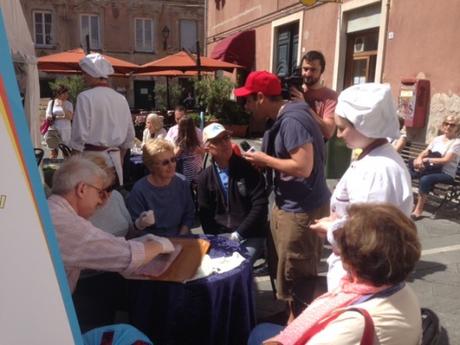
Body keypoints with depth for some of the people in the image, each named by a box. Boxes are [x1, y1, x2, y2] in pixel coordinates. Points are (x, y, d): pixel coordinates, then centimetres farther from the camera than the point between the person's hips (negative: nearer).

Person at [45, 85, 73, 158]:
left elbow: (69, 117, -11)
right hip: (54, 129, 1)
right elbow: (48, 116, 0)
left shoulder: (69, 104, 0)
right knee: (53, 151, 5)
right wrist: (62, 117, -13)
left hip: (65, 130, -1)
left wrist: (63, 106, -17)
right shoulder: (51, 103, 3)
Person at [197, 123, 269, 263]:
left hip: (250, 236, -3)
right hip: (220, 237, 3)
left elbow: (260, 206, -11)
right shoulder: (204, 178, 3)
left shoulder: (248, 169, -6)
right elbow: (205, 214, 4)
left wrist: (238, 234, -15)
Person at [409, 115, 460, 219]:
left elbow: (446, 160, -16)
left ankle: (419, 209, -26)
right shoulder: (437, 139, 13)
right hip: (432, 169, 6)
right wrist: (419, 158, -13)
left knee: (425, 179, -36)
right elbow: (425, 152, 10)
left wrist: (427, 160, -17)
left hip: (446, 174, -6)